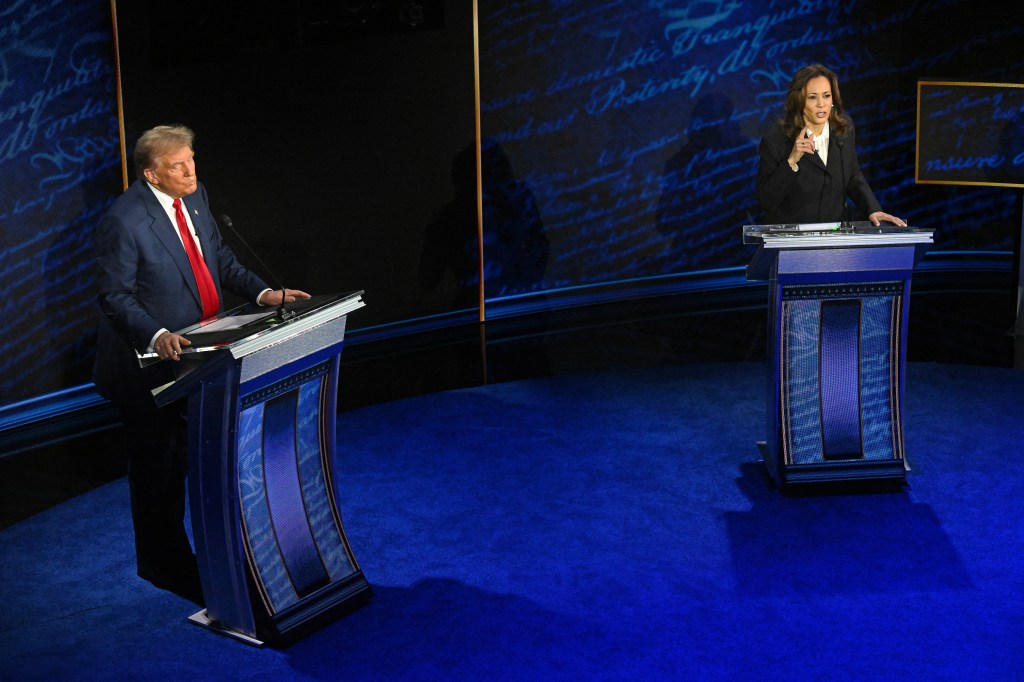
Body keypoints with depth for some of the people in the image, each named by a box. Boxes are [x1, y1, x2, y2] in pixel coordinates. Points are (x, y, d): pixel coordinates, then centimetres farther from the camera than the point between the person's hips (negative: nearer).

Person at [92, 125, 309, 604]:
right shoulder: (123, 221, -20)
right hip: (151, 363, -7)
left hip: (198, 356, 7)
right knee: (159, 467, 6)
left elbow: (220, 258, 13)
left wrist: (263, 293, -1)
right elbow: (116, 297, -18)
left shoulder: (195, 197, 3)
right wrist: (157, 337, -32)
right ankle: (162, 566, 23)